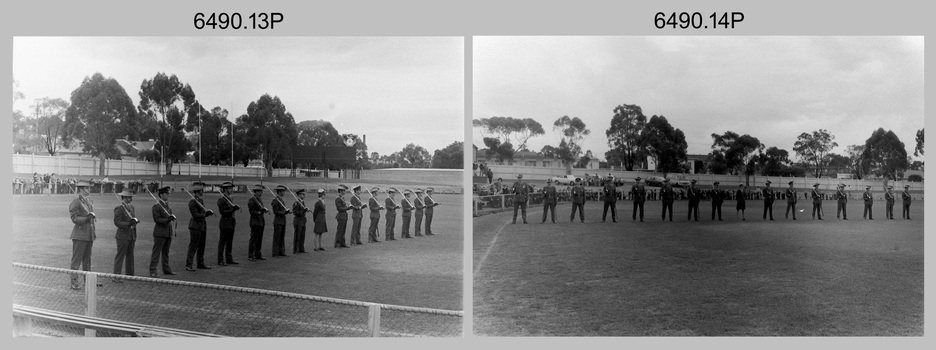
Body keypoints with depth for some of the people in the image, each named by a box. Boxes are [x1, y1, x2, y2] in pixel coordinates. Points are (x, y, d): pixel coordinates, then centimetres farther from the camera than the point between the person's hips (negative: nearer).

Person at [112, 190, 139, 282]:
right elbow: (117, 222, -17)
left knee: (130, 256, 14)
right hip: (123, 236, -8)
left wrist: (135, 220, -4)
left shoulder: (132, 208, 14)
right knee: (120, 256, -7)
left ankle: (130, 275, 22)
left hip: (131, 236, 8)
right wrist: (128, 224, -28)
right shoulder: (119, 208, -10)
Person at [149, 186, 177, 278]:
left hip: (168, 232, 8)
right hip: (160, 233, -8)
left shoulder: (167, 205, 14)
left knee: (166, 252, 16)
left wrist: (172, 217, 7)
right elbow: (156, 219, -18)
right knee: (156, 252, -4)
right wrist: (167, 220, -27)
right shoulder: (156, 206, -12)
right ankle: (152, 271, -2)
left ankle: (166, 269, 24)